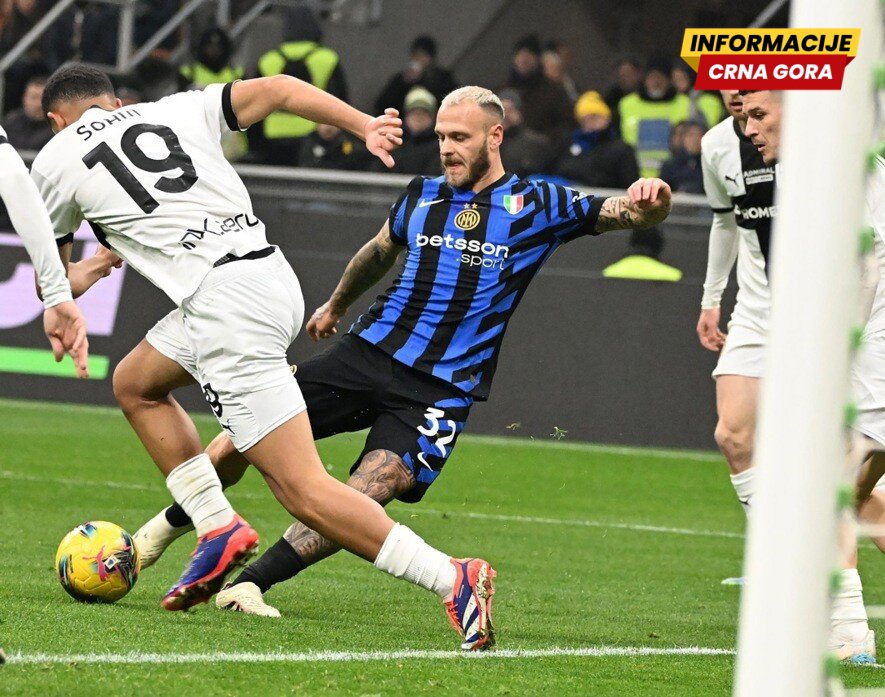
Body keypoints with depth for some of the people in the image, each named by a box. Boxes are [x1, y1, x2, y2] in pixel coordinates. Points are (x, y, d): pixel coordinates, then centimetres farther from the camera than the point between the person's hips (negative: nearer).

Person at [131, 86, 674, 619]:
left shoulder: (536, 206, 2)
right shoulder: (422, 195, 13)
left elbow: (621, 213, -6)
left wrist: (648, 202, -30)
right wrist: (336, 305, 46)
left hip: (441, 390, -3)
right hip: (369, 351, 4)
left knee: (363, 499, -26)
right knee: (241, 439, -5)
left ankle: (251, 583, -21)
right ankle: (170, 526, 21)